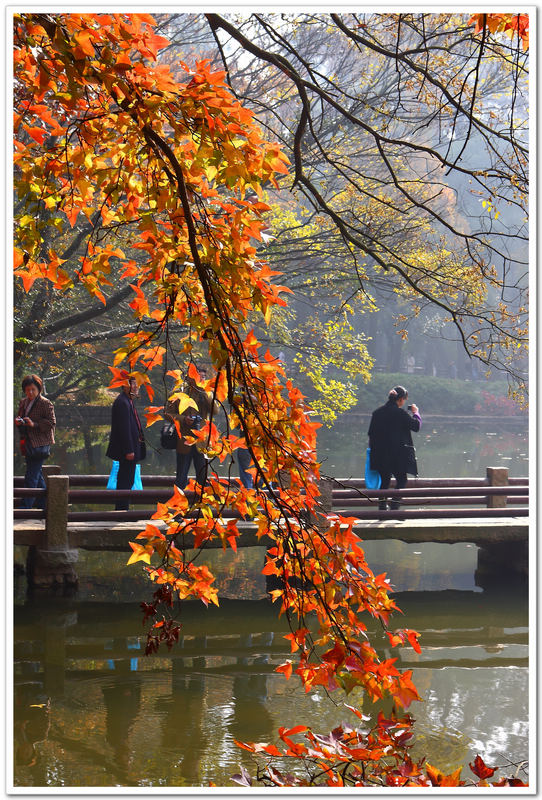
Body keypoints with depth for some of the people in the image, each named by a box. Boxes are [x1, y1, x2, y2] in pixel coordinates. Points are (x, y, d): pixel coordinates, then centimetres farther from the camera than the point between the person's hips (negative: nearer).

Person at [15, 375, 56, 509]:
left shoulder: (46, 403, -8)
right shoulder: (23, 402, 14)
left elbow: (52, 423, -11)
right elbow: (20, 417, 25)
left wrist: (34, 424, -21)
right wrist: (18, 421, 1)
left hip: (40, 444, -8)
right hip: (28, 444, 8)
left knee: (31, 476, -10)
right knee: (37, 476, 14)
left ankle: (26, 506, -9)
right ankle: (44, 503, 23)